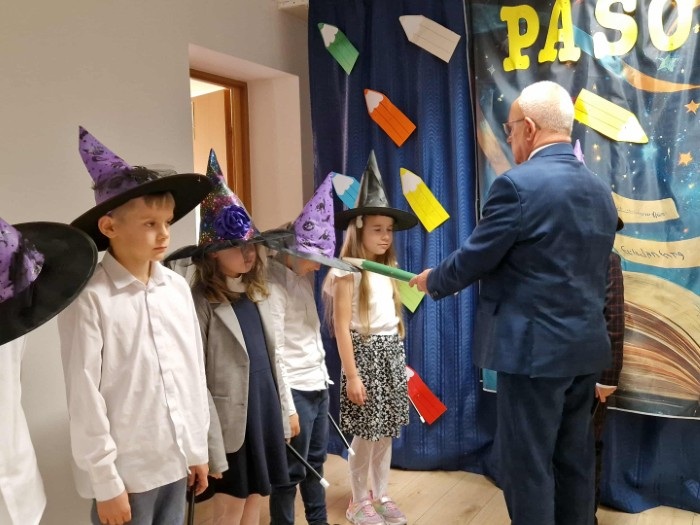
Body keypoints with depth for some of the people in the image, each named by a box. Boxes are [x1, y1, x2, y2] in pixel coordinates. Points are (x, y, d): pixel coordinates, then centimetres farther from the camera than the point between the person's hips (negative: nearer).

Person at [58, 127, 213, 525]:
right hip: (125, 471, -5)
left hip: (175, 462, 5)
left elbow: (194, 371, 5)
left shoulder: (178, 288, -1)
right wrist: (105, 482, -10)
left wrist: (198, 448, 10)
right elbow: (84, 396, -13)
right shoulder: (90, 298, -16)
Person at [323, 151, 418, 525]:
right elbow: (342, 326, -15)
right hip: (366, 353, -7)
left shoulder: (387, 271, 9)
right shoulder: (348, 272, -12)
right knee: (365, 436, 4)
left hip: (391, 354, 7)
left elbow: (394, 319, 13)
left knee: (386, 432, 14)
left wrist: (399, 360, 14)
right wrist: (351, 374, -16)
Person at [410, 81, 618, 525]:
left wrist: (433, 281, 8)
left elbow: (473, 259, -11)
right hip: (586, 347, 8)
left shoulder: (518, 185, -17)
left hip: (534, 349, -8)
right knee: (575, 462, 18)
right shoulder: (601, 191, 9)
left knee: (528, 468, 5)